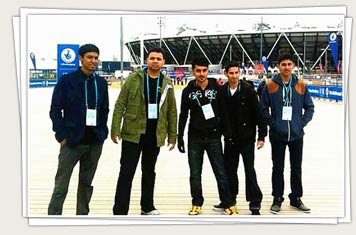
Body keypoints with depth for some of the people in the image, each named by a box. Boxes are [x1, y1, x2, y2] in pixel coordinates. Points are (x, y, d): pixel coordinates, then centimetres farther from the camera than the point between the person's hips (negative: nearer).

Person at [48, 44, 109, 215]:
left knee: (86, 183, 15)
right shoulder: (67, 80, -5)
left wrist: (102, 132, 4)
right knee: (61, 185, -2)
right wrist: (62, 136, -10)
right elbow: (55, 110, -5)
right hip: (72, 141, -4)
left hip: (95, 142, 4)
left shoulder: (101, 82, 7)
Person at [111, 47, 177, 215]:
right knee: (126, 173, -1)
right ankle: (120, 212, 7)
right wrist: (115, 130, -9)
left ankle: (147, 207, 31)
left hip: (155, 136, 3)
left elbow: (172, 111, 9)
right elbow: (120, 105, -4)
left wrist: (172, 136, 7)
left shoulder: (167, 84, 5)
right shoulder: (134, 79, -3)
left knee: (149, 172, 16)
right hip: (133, 133, -3)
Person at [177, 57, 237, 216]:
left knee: (221, 172, 1)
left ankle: (229, 204, 14)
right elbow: (183, 115, 6)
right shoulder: (188, 91, 1)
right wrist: (180, 137, 5)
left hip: (213, 137, -1)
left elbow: (223, 112, 3)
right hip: (195, 138, 1)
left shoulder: (217, 88, -2)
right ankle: (197, 204, 23)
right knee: (195, 174, 8)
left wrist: (224, 131, 1)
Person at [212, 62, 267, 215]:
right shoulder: (222, 91, 1)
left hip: (246, 138, -4)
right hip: (230, 138, 4)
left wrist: (262, 136, -12)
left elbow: (258, 114, -10)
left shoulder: (248, 90, -10)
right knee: (229, 169, 13)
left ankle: (255, 203, 10)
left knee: (249, 170, -1)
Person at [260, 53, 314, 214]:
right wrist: (272, 123, -8)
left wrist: (302, 123, -3)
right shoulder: (270, 86, -4)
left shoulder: (301, 86, 2)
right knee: (278, 168, 9)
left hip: (296, 134, 2)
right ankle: (277, 199, 21)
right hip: (277, 135, -2)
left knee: (296, 168, 12)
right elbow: (264, 108, -1)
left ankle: (296, 198, 26)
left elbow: (309, 107, 7)